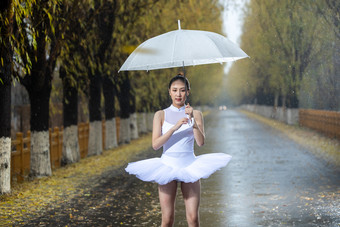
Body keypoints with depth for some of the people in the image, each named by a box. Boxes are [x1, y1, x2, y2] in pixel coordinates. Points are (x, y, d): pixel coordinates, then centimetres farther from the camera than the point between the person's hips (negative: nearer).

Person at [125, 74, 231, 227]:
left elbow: (201, 142, -6)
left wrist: (193, 121, -19)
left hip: (189, 167, 0)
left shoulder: (196, 114, 6)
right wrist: (175, 127, -17)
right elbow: (155, 144, -6)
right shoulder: (161, 115, 4)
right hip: (167, 166, 0)